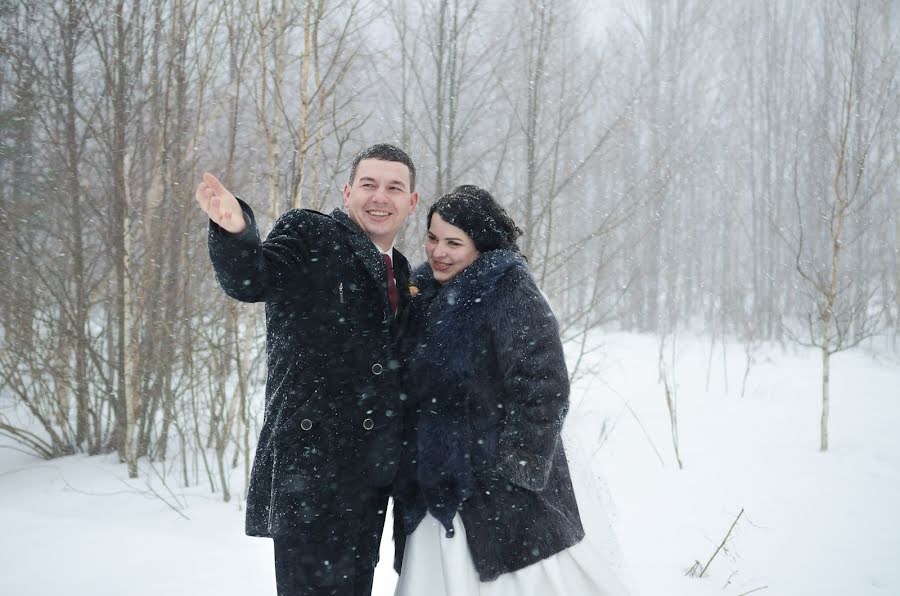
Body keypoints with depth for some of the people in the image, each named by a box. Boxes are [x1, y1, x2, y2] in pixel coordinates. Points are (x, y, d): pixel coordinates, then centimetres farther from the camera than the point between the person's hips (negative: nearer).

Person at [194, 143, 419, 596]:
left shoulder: (399, 273, 18)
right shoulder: (309, 234, -2)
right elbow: (249, 282, -21)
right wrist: (235, 230, -39)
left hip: (371, 468, 7)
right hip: (311, 463, -7)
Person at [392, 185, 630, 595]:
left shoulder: (510, 293, -12)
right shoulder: (428, 293, 11)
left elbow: (544, 387, -17)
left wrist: (516, 466, -17)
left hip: (501, 486, -7)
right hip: (438, 486, 7)